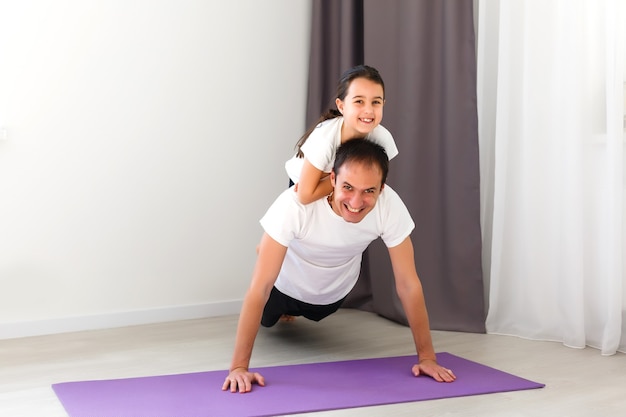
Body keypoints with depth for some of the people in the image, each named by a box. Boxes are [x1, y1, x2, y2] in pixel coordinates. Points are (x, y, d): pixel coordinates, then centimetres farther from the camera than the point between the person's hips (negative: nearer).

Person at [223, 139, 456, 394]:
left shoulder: (390, 206, -36)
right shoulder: (296, 204, -44)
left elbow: (408, 284, -26)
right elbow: (260, 286, -41)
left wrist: (427, 357, -25)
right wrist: (239, 366, -43)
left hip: (335, 292, 3)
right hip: (287, 285, -3)